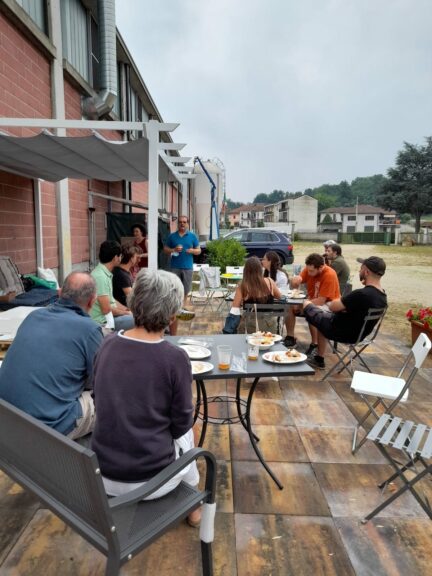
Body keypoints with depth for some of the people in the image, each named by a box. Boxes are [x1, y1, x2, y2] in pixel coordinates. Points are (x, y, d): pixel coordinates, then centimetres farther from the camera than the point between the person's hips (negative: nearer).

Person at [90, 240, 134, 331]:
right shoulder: (100, 276, -21)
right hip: (102, 321, -10)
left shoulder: (105, 273, 8)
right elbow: (106, 309, -21)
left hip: (108, 315, 10)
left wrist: (127, 310, 7)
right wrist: (127, 313, -7)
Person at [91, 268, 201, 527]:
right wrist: (190, 412, 12)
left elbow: (99, 402, 6)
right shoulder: (175, 357, -21)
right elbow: (181, 425, -10)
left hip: (102, 474, 4)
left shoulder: (108, 344, -8)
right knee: (186, 433, 27)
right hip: (148, 480, -4)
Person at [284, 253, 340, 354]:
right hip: (312, 300, 7)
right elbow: (294, 285, -1)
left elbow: (321, 301, -27)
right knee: (290, 306, -12)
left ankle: (314, 344, -16)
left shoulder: (329, 275, -24)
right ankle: (290, 337, 0)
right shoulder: (309, 269, -6)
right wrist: (296, 279, -25)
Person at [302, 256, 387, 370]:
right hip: (360, 333, 8)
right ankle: (319, 359, 30)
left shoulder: (361, 294, -33)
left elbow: (333, 307, -21)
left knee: (307, 304, 5)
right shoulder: (383, 296, -4)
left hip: (343, 333, -8)